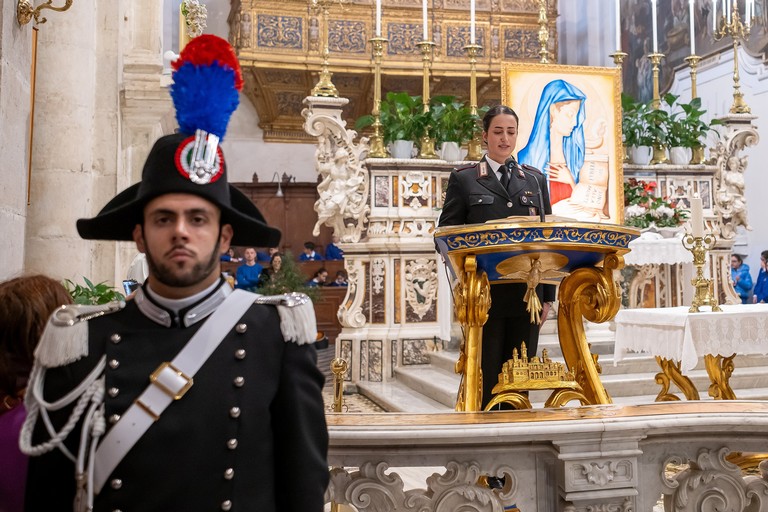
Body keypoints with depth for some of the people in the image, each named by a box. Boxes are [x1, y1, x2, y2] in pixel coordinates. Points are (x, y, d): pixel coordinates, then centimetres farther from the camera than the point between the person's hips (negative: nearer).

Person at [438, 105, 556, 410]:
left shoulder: (535, 179, 14)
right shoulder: (464, 179, 5)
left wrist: (548, 296, 7)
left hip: (526, 294, 3)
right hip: (484, 294, -3)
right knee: (484, 380, 2)